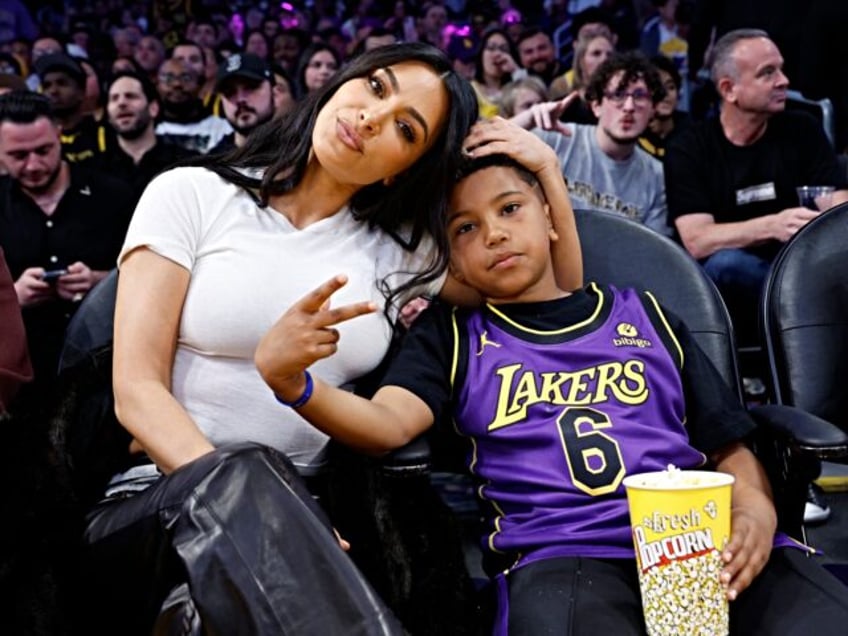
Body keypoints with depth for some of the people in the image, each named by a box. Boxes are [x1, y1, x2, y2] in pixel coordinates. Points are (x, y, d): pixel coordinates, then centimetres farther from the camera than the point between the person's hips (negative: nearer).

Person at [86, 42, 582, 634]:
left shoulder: (401, 248, 9)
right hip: (159, 502, -2)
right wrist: (240, 497, -24)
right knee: (241, 477, -34)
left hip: (298, 514, 2)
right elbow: (137, 389, -8)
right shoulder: (191, 195, 0)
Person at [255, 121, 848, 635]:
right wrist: (291, 382, -23)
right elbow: (387, 423, -2)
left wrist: (755, 511, -2)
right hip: (563, 554, -2)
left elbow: (730, 446, 21)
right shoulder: (453, 336, 18)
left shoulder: (643, 314, 22)